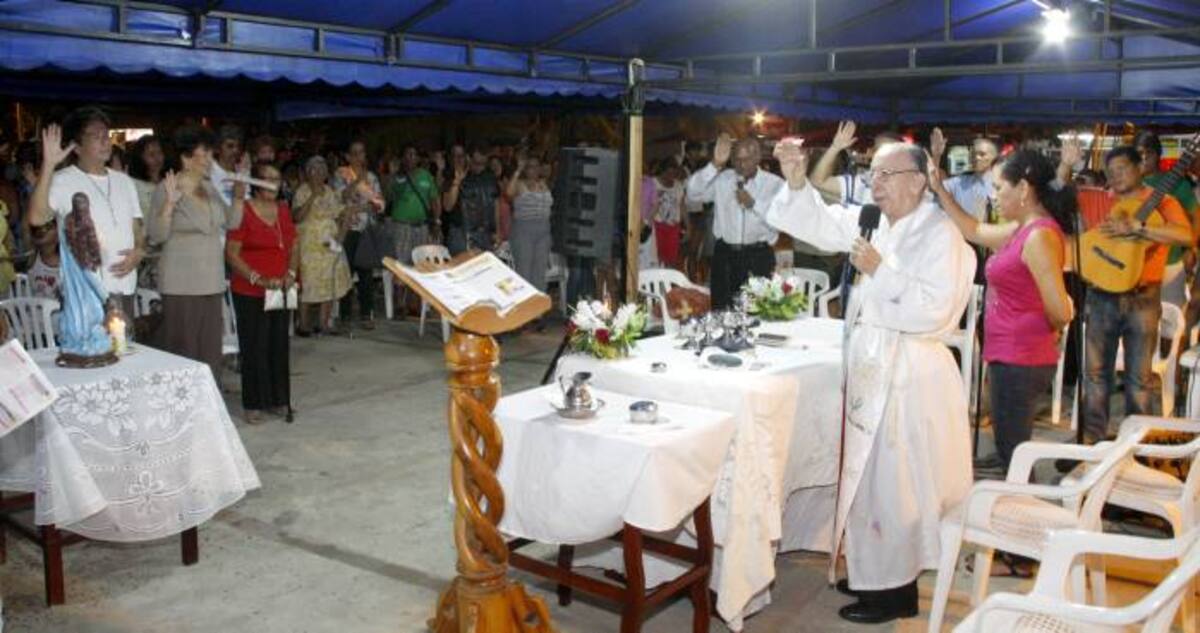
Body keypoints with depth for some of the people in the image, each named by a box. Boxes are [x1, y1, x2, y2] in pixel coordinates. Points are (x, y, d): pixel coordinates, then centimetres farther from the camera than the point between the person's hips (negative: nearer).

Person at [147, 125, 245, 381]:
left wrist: (238, 197, 2)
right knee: (183, 350, -4)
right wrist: (169, 204, -26)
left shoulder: (209, 187, 11)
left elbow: (231, 223, 15)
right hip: (181, 284, -7)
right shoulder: (167, 188, -9)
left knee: (210, 349, 10)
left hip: (212, 282, 7)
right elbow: (157, 236, -15)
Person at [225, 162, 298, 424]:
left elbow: (294, 247, 17)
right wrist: (259, 279, -17)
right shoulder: (243, 211, -9)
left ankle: (277, 400, 21)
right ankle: (253, 405, 11)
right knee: (255, 347, 0)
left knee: (279, 345, 10)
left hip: (281, 291, 6)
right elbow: (231, 253, -12)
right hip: (250, 293, -6)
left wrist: (291, 273, -1)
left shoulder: (283, 210, 11)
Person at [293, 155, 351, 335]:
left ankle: (323, 323, 10)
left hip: (330, 244, 5)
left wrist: (340, 236, -2)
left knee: (330, 283, 3)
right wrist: (313, 196, -20)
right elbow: (298, 217, -18)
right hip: (309, 245, -5)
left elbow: (344, 216, 13)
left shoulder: (331, 192, 12)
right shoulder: (303, 191, -4)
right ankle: (304, 325, 2)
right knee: (308, 284, -5)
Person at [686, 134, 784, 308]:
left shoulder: (775, 184, 1)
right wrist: (715, 165, -15)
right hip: (724, 254, 2)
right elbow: (693, 192, -8)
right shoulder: (721, 179, 7)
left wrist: (753, 203, -17)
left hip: (758, 256, -2)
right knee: (721, 309, 7)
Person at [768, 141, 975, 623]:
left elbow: (934, 308, -23)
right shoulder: (870, 222, 8)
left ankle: (897, 590, 16)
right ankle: (875, 572, 32)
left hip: (907, 374, -8)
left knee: (893, 483, 1)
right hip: (870, 367, 8)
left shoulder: (940, 235, -13)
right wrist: (797, 182, -12)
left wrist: (880, 271, -21)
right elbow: (817, 222, 5)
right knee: (870, 475, 17)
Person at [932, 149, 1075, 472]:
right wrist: (939, 189, 17)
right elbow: (974, 230, 25)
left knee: (1013, 454, 0)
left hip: (1019, 361, -9)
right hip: (1012, 358, 9)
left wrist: (1046, 331, -2)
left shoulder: (1039, 236, -19)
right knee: (1012, 450, 18)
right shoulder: (1023, 229, 9)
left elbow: (1061, 312, -23)